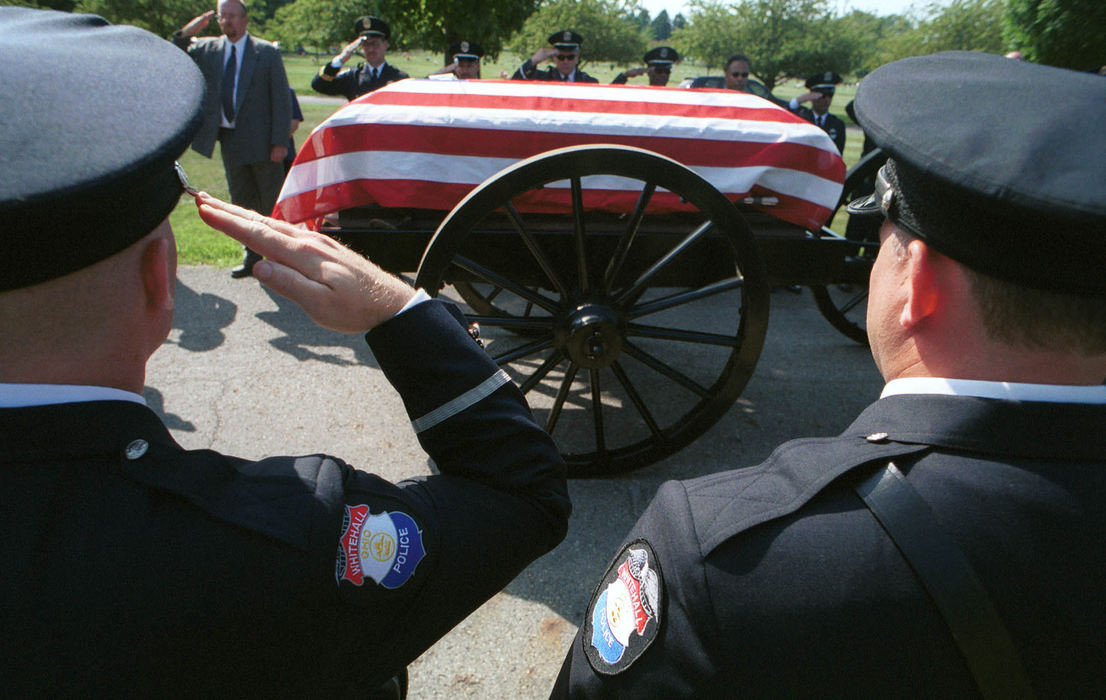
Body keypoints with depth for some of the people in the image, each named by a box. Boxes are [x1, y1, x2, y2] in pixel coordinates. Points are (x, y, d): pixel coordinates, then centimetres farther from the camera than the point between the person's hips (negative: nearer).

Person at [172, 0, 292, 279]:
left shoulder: (267, 52, -3)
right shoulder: (207, 49, 8)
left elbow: (281, 99, -6)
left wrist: (280, 141, -13)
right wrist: (186, 34, -8)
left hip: (261, 140, -4)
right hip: (229, 139, 5)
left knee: (273, 203, 3)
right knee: (242, 204, 11)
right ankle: (252, 258, 22)